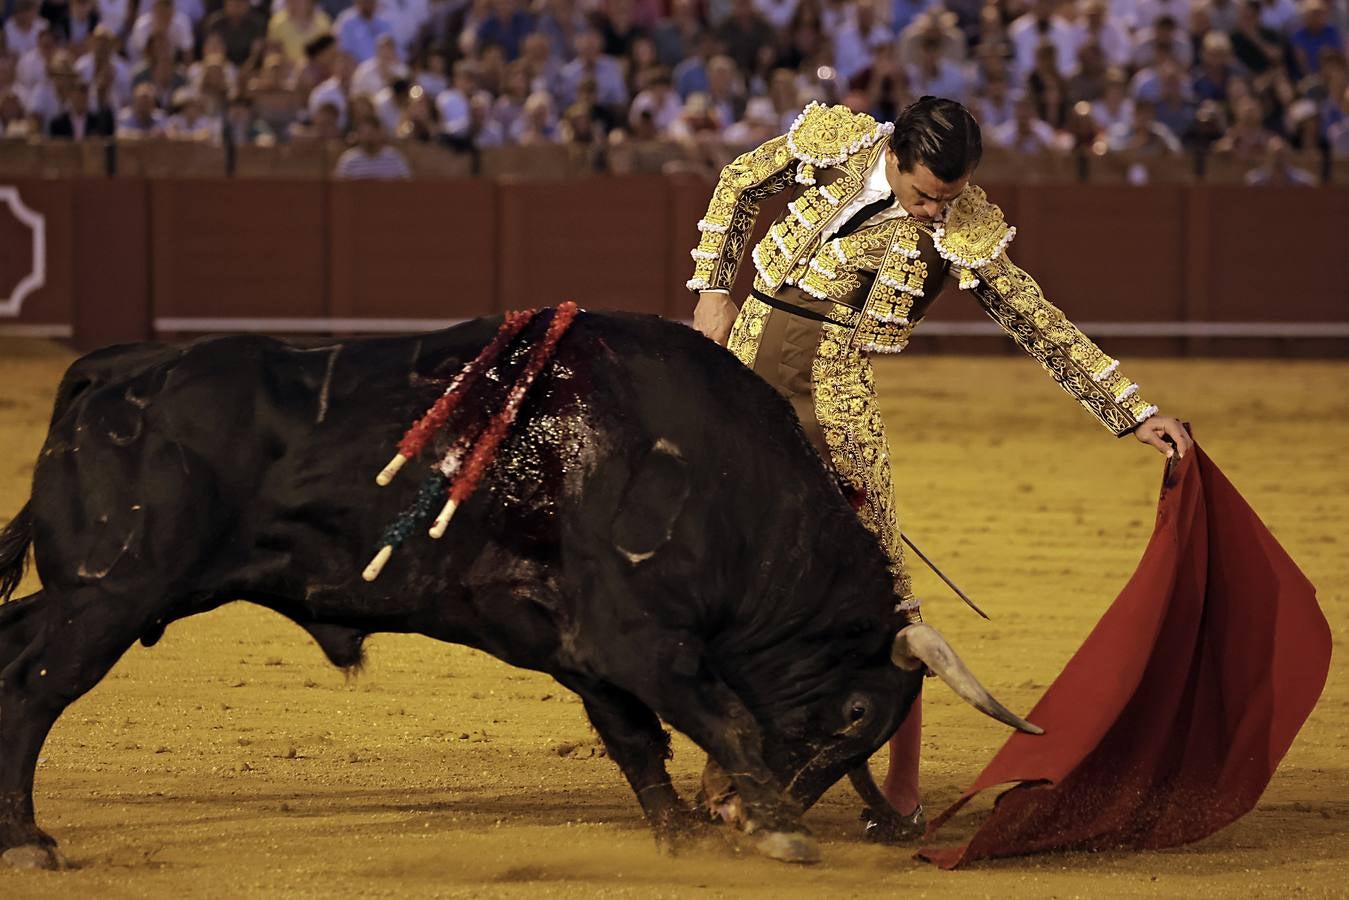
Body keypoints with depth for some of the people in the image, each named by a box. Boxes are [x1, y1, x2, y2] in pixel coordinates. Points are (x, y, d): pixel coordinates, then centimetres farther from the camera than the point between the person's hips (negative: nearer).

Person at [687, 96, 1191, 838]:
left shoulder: (962, 234, -10)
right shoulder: (832, 144, -7)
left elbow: (1042, 328, -4)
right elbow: (739, 185, 11)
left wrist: (1136, 414, -7)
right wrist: (712, 288, 5)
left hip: (833, 396, -2)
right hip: (746, 365, 2)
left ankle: (902, 791, -1)